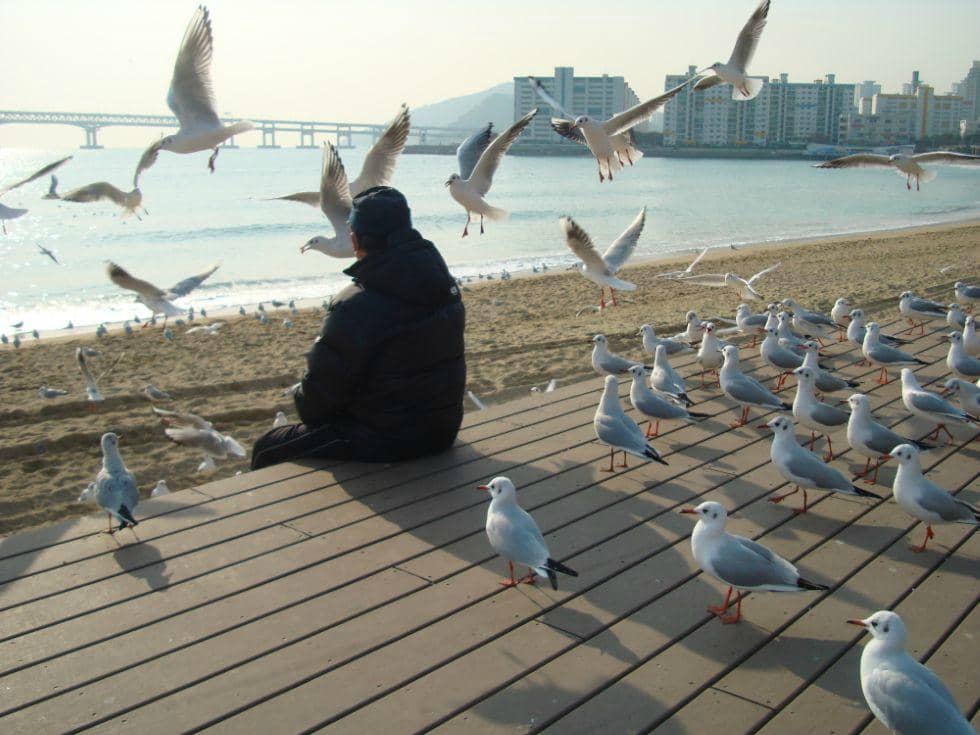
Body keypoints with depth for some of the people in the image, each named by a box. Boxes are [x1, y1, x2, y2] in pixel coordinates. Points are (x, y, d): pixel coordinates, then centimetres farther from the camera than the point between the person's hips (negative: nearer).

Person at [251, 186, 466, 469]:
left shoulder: (355, 307, -25)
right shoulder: (446, 286, -1)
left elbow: (320, 396, -18)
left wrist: (302, 399, 6)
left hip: (385, 443, -8)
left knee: (268, 450, 10)